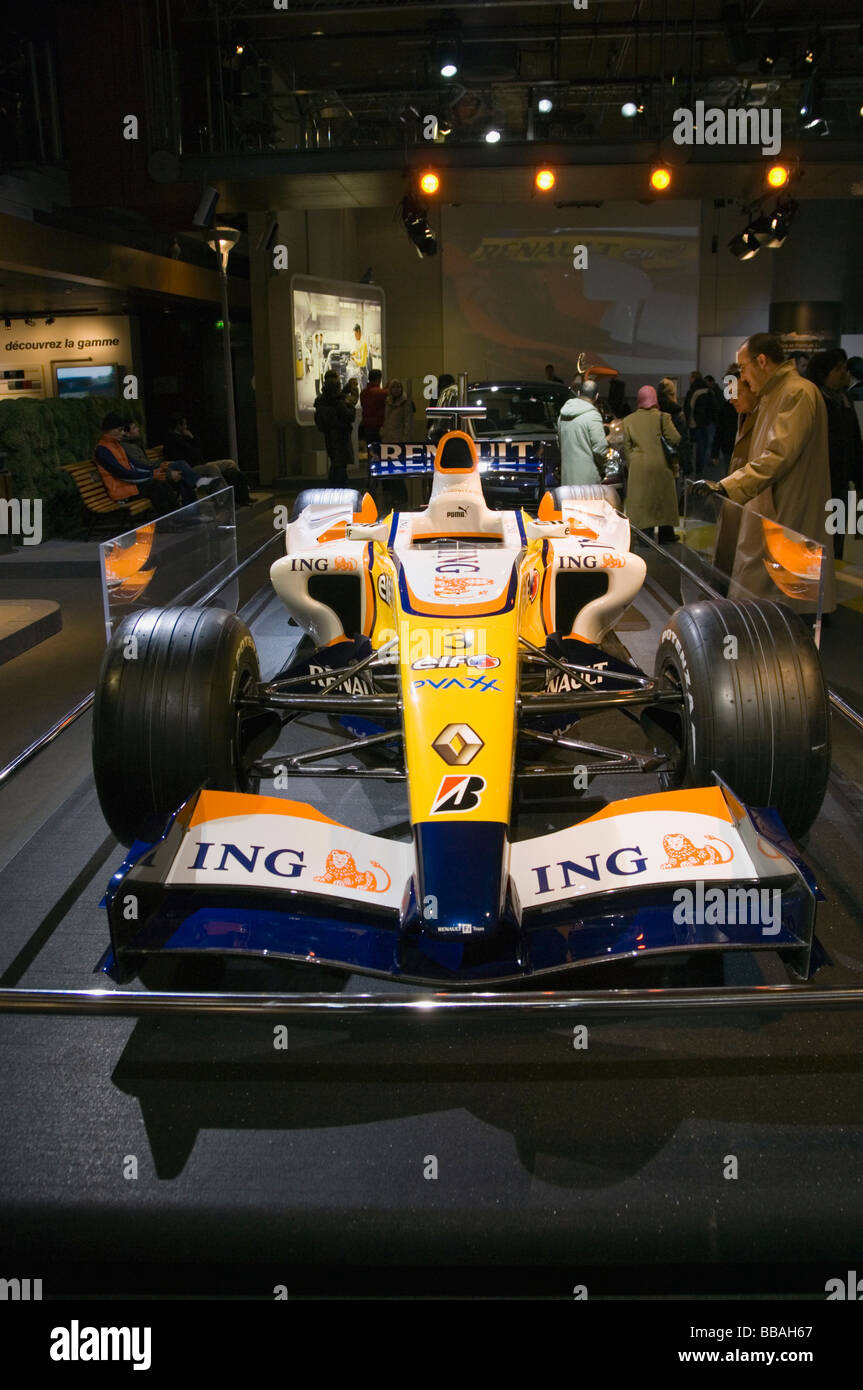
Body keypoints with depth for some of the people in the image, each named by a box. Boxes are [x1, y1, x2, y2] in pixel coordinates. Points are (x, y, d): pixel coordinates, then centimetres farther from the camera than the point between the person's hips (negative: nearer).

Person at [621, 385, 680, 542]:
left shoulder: (628, 420, 2)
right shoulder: (662, 417, -7)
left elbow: (626, 446, 4)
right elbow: (675, 439, -9)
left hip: (638, 468, 1)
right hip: (660, 465, -1)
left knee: (641, 501, 6)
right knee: (663, 499, 11)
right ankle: (666, 535, 17)